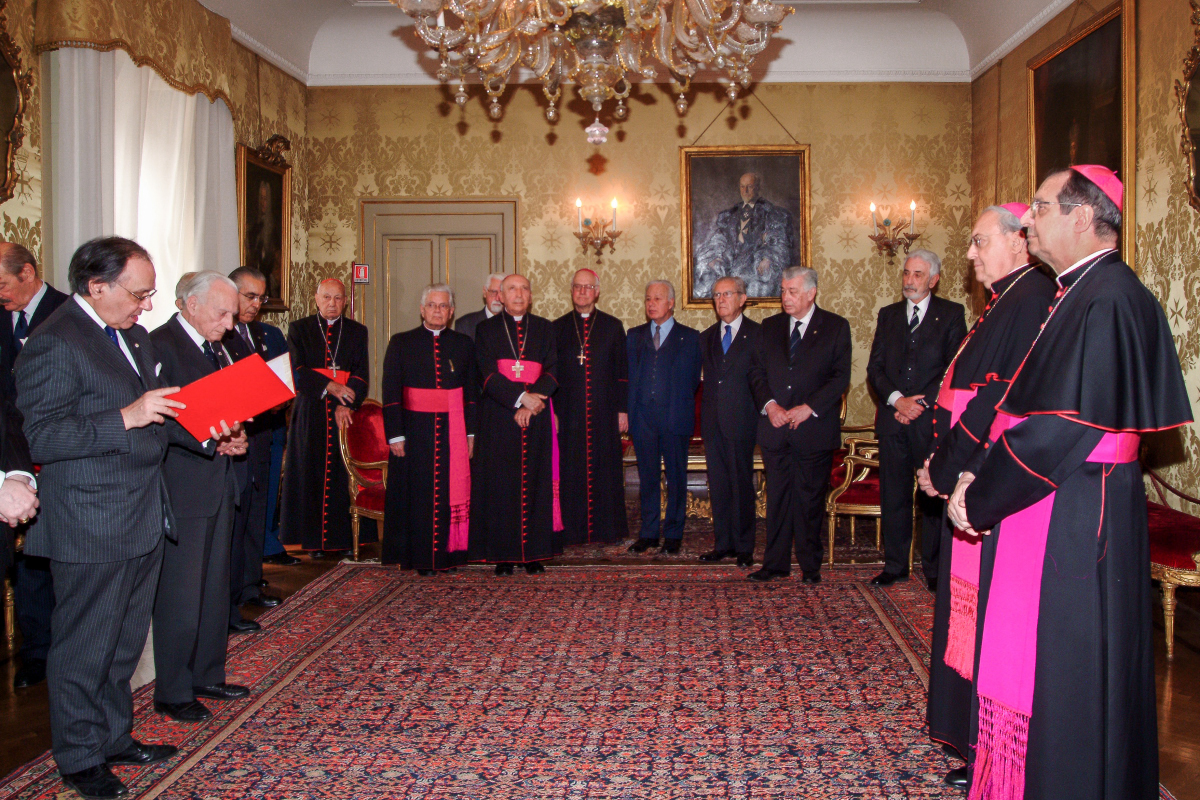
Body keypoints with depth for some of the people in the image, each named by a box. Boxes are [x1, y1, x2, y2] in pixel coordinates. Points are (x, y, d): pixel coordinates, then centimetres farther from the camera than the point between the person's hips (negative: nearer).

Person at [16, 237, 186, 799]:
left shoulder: (134, 335, 13)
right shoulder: (54, 343, -15)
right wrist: (127, 417, -27)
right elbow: (43, 438, -21)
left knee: (125, 643, 19)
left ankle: (114, 738, 35)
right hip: (90, 527, -8)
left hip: (143, 519, 8)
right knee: (84, 649, 7)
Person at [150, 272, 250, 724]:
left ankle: (207, 677, 28)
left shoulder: (217, 348, 16)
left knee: (215, 589, 15)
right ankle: (172, 694, 11)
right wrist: (207, 438, -26)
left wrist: (235, 437, 3)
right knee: (180, 596, -1)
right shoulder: (160, 345, -11)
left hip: (219, 485, 9)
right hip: (182, 488, -9)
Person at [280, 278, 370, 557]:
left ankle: (343, 538, 3)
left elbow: (362, 374, 2)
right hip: (311, 412, -1)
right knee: (311, 474, -1)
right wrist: (330, 386, -15)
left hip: (346, 412, 1)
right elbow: (298, 370, -2)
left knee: (344, 476, -2)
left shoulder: (357, 332, 11)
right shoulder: (299, 329, 9)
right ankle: (315, 540, 3)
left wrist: (347, 404, -13)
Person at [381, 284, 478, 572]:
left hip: (454, 432, 1)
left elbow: (472, 391, 8)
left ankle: (448, 553, 13)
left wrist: (471, 432, 1)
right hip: (415, 431, -1)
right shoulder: (401, 343, 3)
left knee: (451, 493, 3)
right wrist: (395, 435, -8)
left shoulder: (464, 344, 8)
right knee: (418, 495, 2)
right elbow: (390, 393, -1)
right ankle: (420, 557, 11)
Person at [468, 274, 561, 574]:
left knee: (536, 482, 1)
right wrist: (520, 398, -17)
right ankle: (503, 554, 4)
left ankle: (534, 553, 7)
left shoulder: (544, 329, 12)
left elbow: (552, 371, 2)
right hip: (499, 417, -1)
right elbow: (488, 375, -5)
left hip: (536, 417, 2)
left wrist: (533, 399, -14)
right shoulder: (487, 329, 6)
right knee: (500, 485, -2)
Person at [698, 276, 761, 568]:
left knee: (742, 484, -1)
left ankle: (744, 546, 7)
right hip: (712, 421, 5)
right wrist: (706, 411, 6)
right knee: (718, 484, 8)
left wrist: (762, 411, -9)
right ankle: (723, 543, 17)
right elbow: (705, 377, 16)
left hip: (741, 420, -5)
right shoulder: (706, 337, 15)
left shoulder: (758, 334, 0)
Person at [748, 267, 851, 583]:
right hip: (775, 426, 3)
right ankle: (775, 563, 14)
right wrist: (769, 404, -7)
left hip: (814, 428, -3)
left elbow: (840, 376, -3)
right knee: (777, 497, 6)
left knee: (810, 498, 3)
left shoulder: (836, 327, 2)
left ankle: (810, 566, 14)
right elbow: (756, 371, 10)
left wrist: (809, 407, -13)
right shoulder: (770, 326, 13)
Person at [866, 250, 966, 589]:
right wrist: (896, 399, -8)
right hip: (892, 419, 3)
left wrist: (922, 403, -11)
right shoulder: (888, 315, 15)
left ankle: (934, 567, 12)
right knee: (893, 494, 6)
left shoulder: (951, 314, 4)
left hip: (932, 420, -3)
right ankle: (895, 565, 16)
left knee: (934, 495, 1)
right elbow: (874, 368, 8)